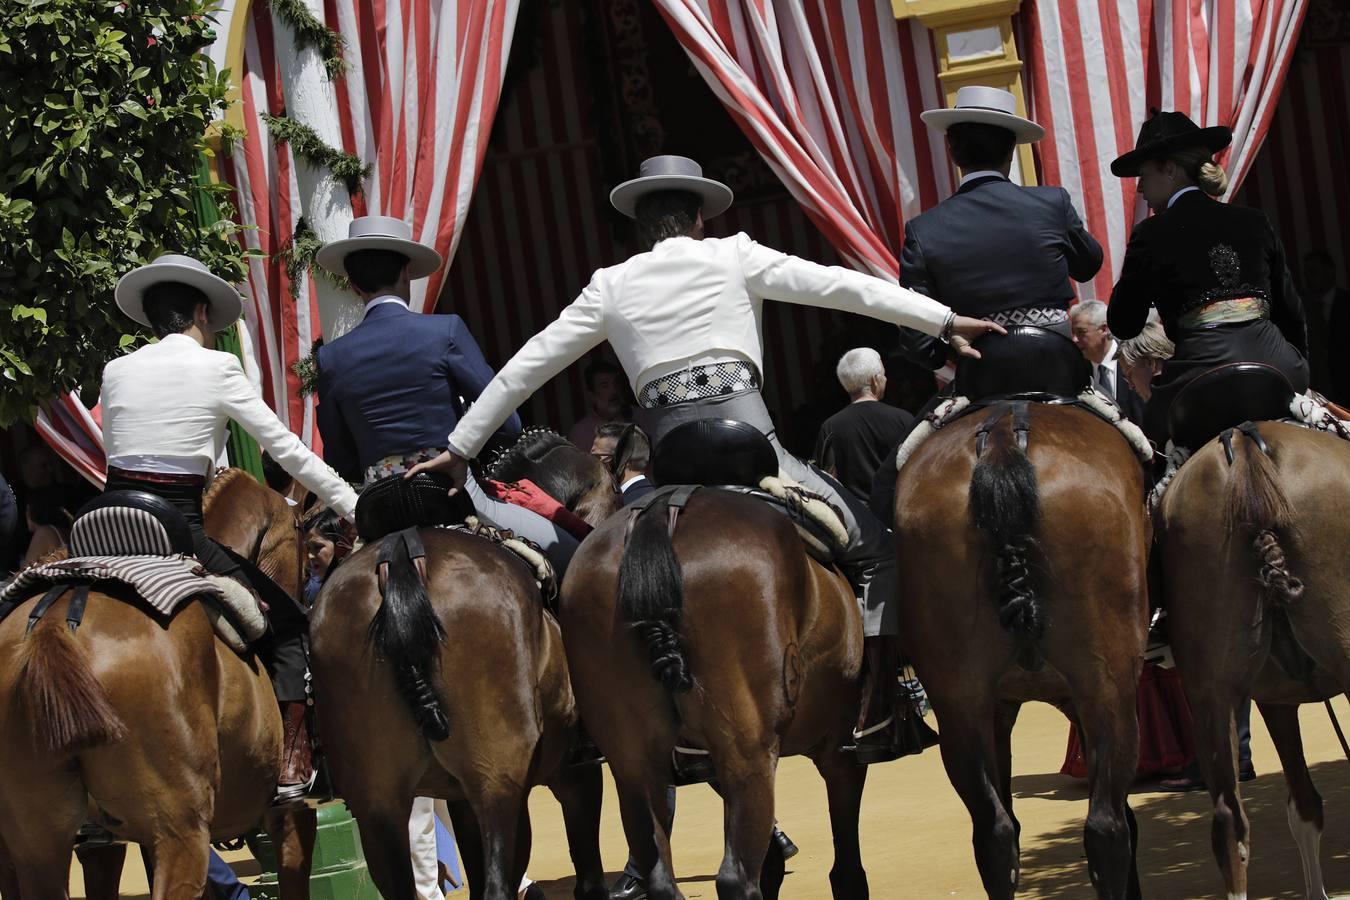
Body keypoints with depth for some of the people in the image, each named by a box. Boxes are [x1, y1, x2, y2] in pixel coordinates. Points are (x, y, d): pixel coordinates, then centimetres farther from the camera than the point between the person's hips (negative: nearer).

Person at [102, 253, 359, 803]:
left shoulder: (115, 372, 11)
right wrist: (353, 507, 8)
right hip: (178, 528, -4)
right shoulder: (216, 368, -1)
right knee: (288, 622, 11)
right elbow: (288, 451, 1)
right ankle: (293, 766, 1)